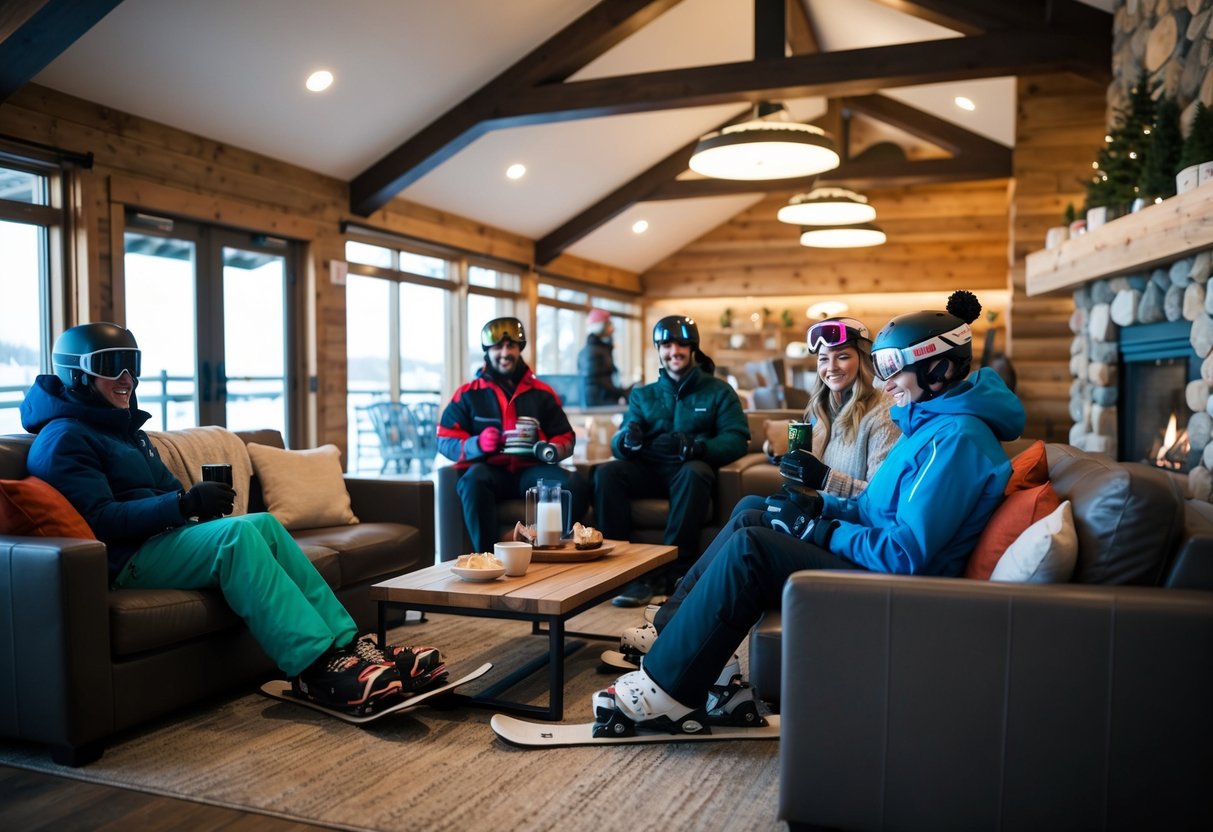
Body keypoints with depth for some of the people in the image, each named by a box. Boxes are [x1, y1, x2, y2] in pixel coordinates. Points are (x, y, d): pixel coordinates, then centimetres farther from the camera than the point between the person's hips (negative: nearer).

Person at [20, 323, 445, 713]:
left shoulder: (126, 430, 24)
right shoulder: (63, 438, -6)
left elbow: (166, 490, 23)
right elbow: (99, 520, -18)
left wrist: (199, 498, -1)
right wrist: (184, 503, -27)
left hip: (164, 536, 9)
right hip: (123, 561, -8)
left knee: (263, 525, -15)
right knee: (236, 533, -31)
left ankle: (346, 645, -24)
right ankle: (319, 668, -37)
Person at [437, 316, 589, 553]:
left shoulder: (542, 393, 16)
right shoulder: (468, 394, 11)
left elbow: (566, 438, 19)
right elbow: (445, 441, 6)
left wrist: (552, 449, -7)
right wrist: (477, 444, -16)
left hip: (531, 470, 2)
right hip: (491, 470, -1)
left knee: (574, 484, -29)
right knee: (473, 480, -38)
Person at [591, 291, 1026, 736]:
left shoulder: (956, 439, -20)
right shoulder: (931, 423, 13)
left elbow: (906, 554, -26)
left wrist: (818, 530, -17)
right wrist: (820, 506, 1)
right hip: (879, 560, 11)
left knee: (750, 547, -21)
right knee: (749, 520, 6)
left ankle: (667, 690, -13)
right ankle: (671, 632, 2)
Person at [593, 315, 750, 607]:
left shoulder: (718, 391, 12)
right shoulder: (642, 395, 20)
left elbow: (737, 438, -2)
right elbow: (618, 445, 8)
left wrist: (698, 447, -23)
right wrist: (627, 440, -19)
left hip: (689, 470, -3)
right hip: (648, 470, 3)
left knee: (694, 472, -37)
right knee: (606, 472, -26)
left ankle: (675, 571, -31)